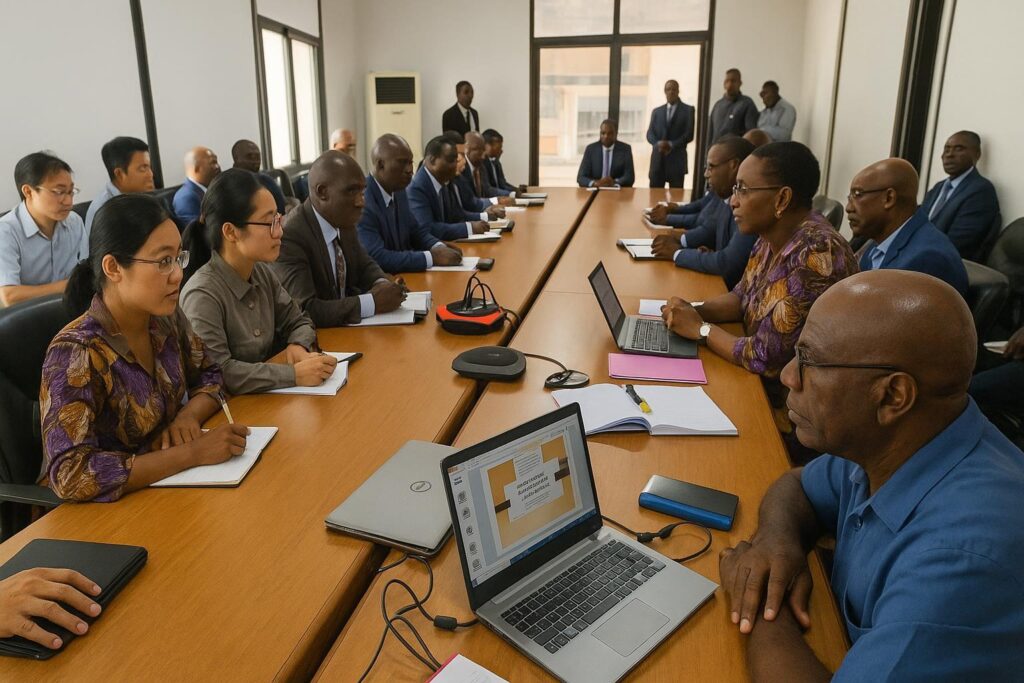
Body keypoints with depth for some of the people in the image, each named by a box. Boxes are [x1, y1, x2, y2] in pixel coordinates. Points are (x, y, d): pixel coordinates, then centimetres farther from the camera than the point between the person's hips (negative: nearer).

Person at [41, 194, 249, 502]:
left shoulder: (167, 318, -5)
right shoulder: (74, 354, -22)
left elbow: (209, 376, 9)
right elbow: (71, 475, -29)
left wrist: (188, 415, -11)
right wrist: (192, 453, -30)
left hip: (164, 484, 6)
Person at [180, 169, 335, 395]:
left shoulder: (262, 272, 3)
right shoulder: (202, 295, -19)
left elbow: (298, 321, 12)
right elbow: (217, 373, -25)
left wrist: (298, 347, -9)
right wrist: (294, 374, -26)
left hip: (267, 399, 7)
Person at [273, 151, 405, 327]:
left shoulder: (343, 222, -1)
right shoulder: (288, 237, -22)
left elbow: (365, 266, 15)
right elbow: (304, 311, -28)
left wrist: (382, 285, -6)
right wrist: (373, 302, -26)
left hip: (344, 329, 7)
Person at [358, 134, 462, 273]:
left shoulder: (398, 190, 4)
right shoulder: (361, 201, -20)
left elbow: (416, 231, 14)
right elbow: (377, 258, -26)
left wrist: (439, 247, -5)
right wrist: (432, 257, -24)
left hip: (401, 277, 7)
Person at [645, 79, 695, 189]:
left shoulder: (688, 110, 7)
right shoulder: (656, 111, 17)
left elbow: (689, 134, -2)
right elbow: (649, 133, 7)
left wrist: (671, 145, -15)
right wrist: (658, 144, -14)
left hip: (676, 159, -3)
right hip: (657, 159, 3)